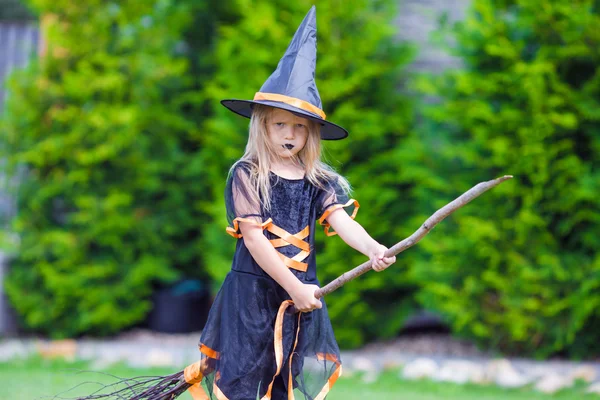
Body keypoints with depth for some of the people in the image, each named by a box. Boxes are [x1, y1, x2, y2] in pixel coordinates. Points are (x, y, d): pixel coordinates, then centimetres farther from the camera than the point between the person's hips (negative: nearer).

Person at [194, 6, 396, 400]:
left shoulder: (319, 181, 7)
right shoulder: (246, 175, -6)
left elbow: (342, 220, -8)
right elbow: (254, 238, -12)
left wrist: (373, 248, -29)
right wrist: (293, 287, -16)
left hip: (303, 292, 4)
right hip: (252, 296, -4)